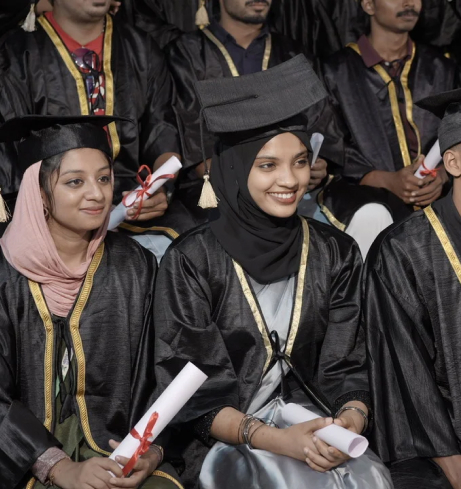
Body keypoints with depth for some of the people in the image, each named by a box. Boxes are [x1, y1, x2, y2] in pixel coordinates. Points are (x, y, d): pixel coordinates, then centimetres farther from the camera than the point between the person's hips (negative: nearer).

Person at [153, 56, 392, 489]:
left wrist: (351, 421, -17)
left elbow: (348, 368, 6)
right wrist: (274, 439, -21)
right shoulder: (191, 261, -7)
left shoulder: (335, 254, 5)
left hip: (318, 431, 4)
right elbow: (193, 395, -7)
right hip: (225, 439, -3)